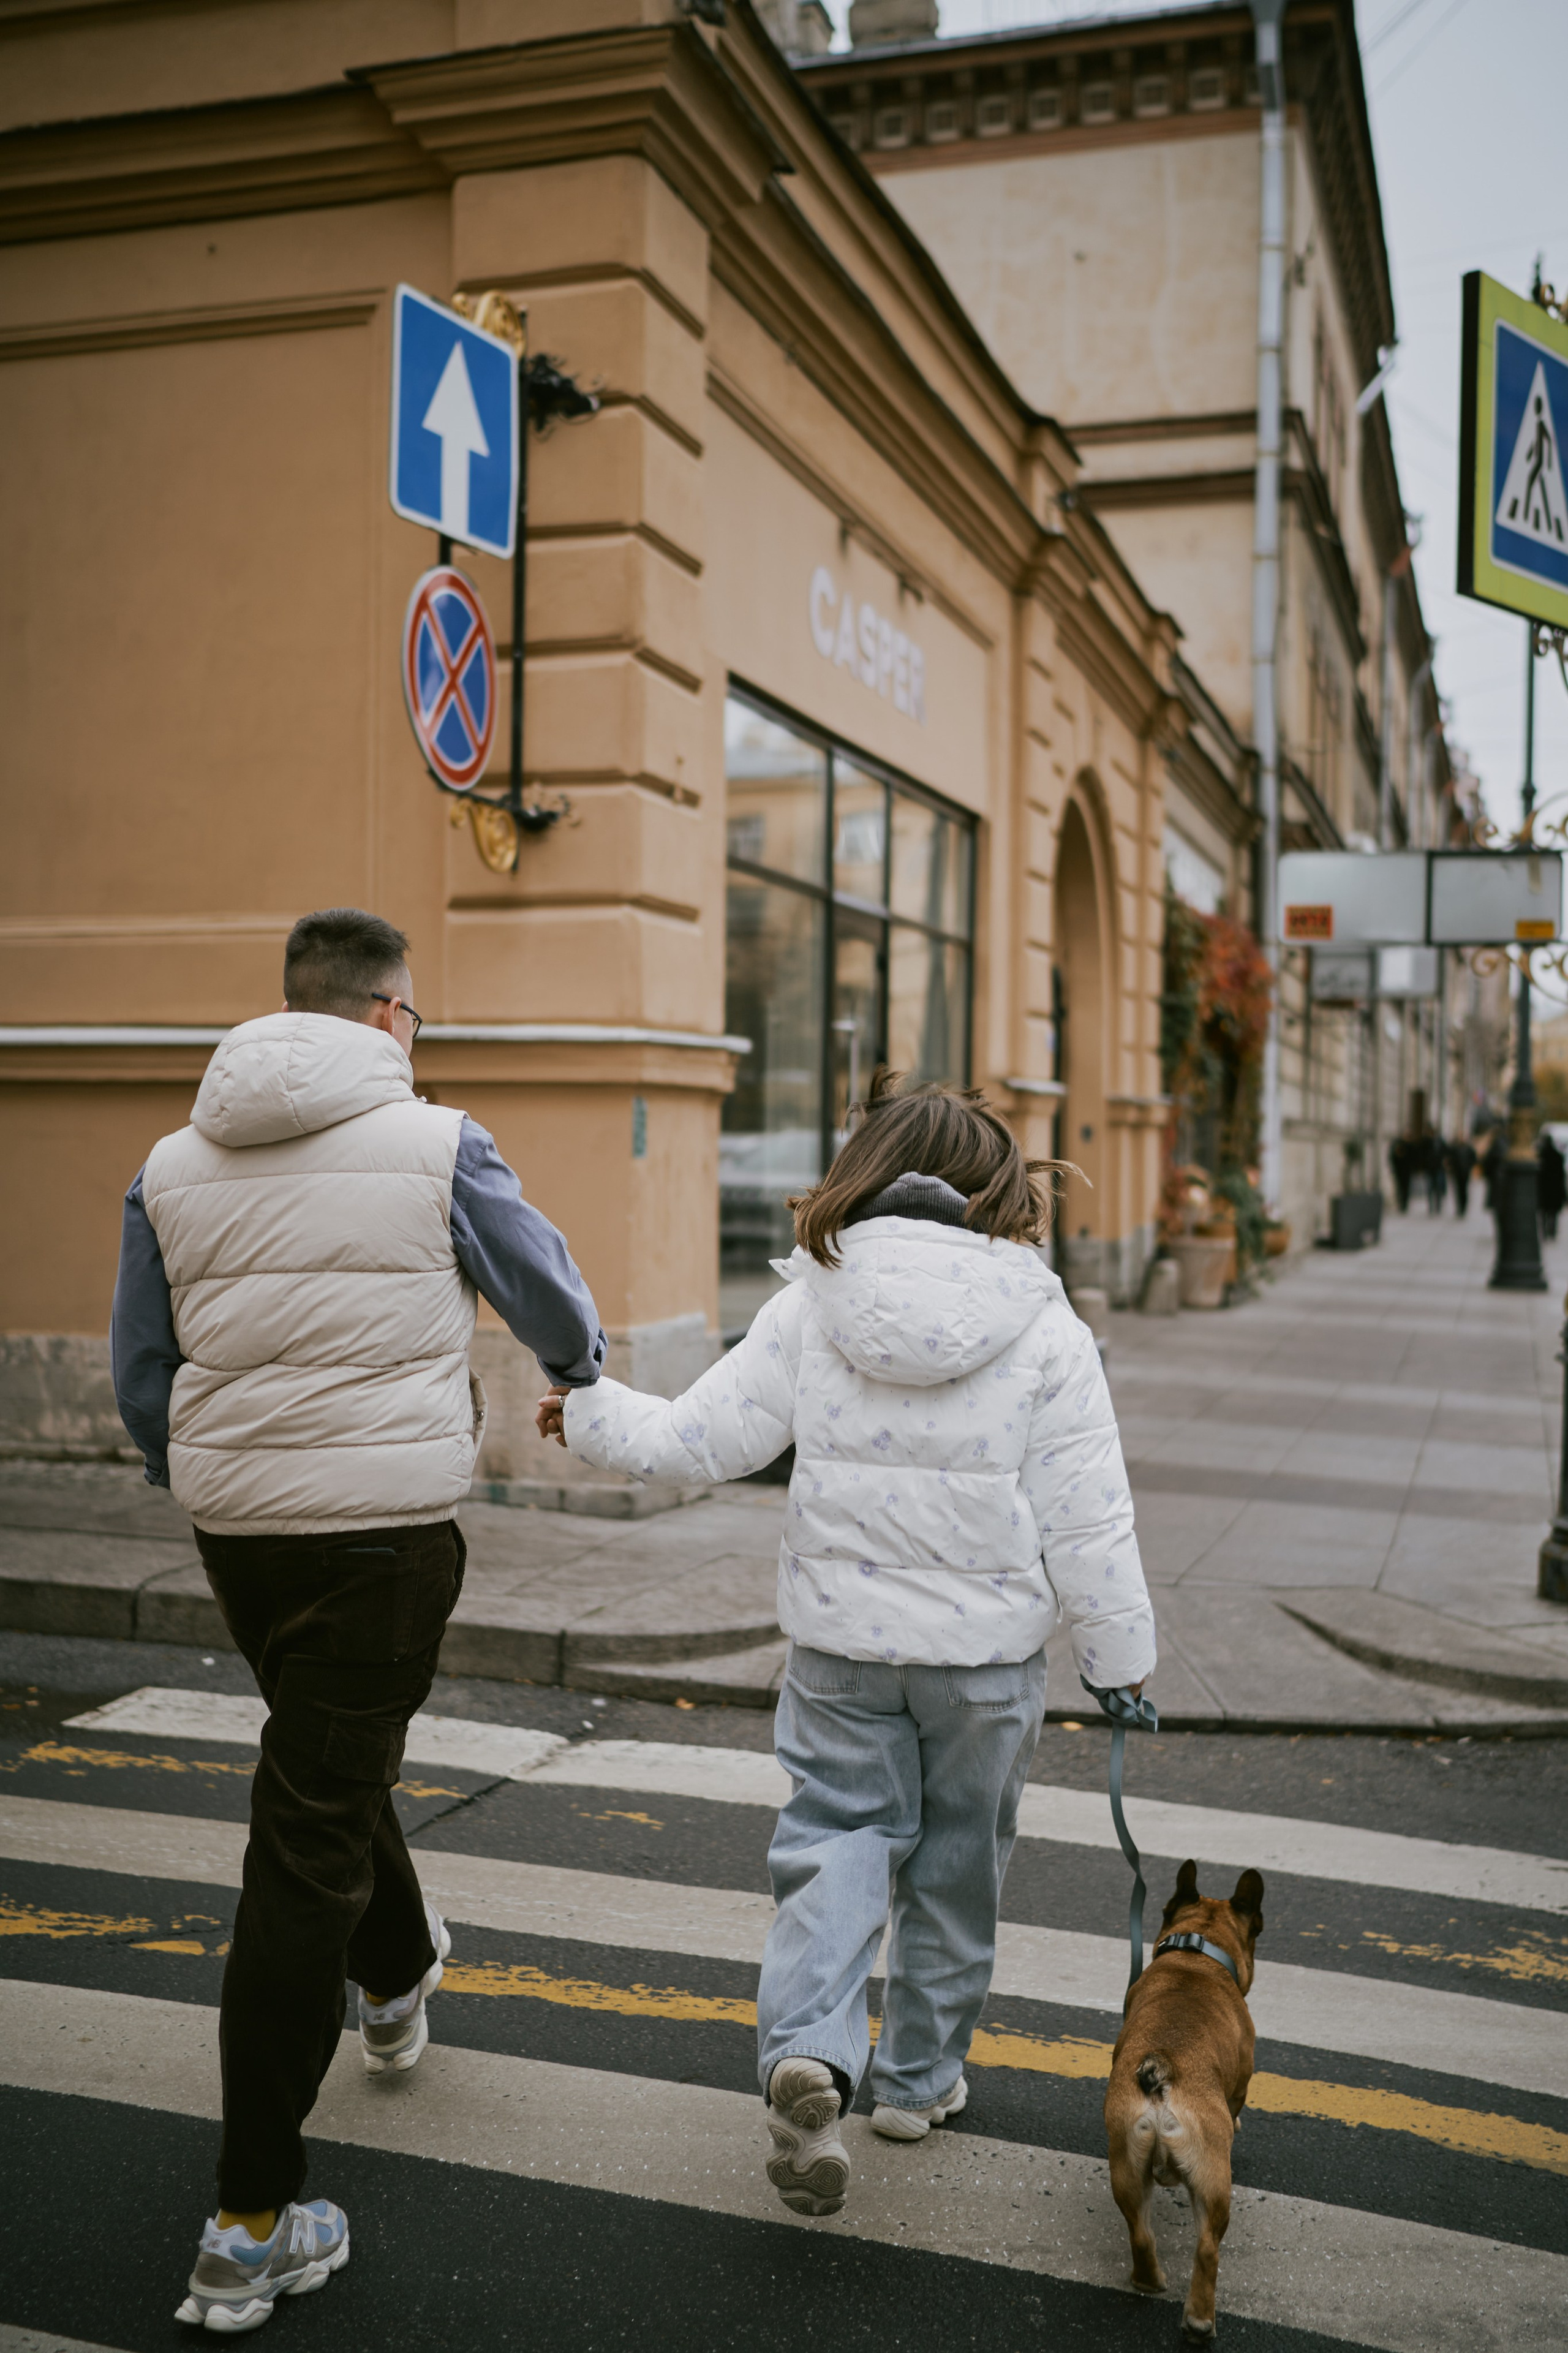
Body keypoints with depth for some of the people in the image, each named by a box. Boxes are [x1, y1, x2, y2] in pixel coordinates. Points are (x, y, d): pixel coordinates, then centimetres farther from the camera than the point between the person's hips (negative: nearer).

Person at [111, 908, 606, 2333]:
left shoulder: (172, 1167, 4)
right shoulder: (434, 1145, -8)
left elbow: (142, 1384, 11)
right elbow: (555, 1304, 5)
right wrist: (584, 1373, 27)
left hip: (236, 1532, 5)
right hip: (388, 1526, -5)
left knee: (334, 1762, 29)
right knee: (307, 1844, -1)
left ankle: (395, 1978, 56)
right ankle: (254, 2226, 6)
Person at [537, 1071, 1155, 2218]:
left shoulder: (811, 1307, -8)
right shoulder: (1046, 1331, -11)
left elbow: (699, 1440, -3)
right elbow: (1086, 1523, -9)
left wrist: (590, 1412, 15)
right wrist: (1122, 1654, 4)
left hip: (842, 1640, 0)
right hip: (987, 1649, 0)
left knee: (837, 1837, 12)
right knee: (957, 1860, 17)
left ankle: (809, 2046, -10)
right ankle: (920, 2077, 30)